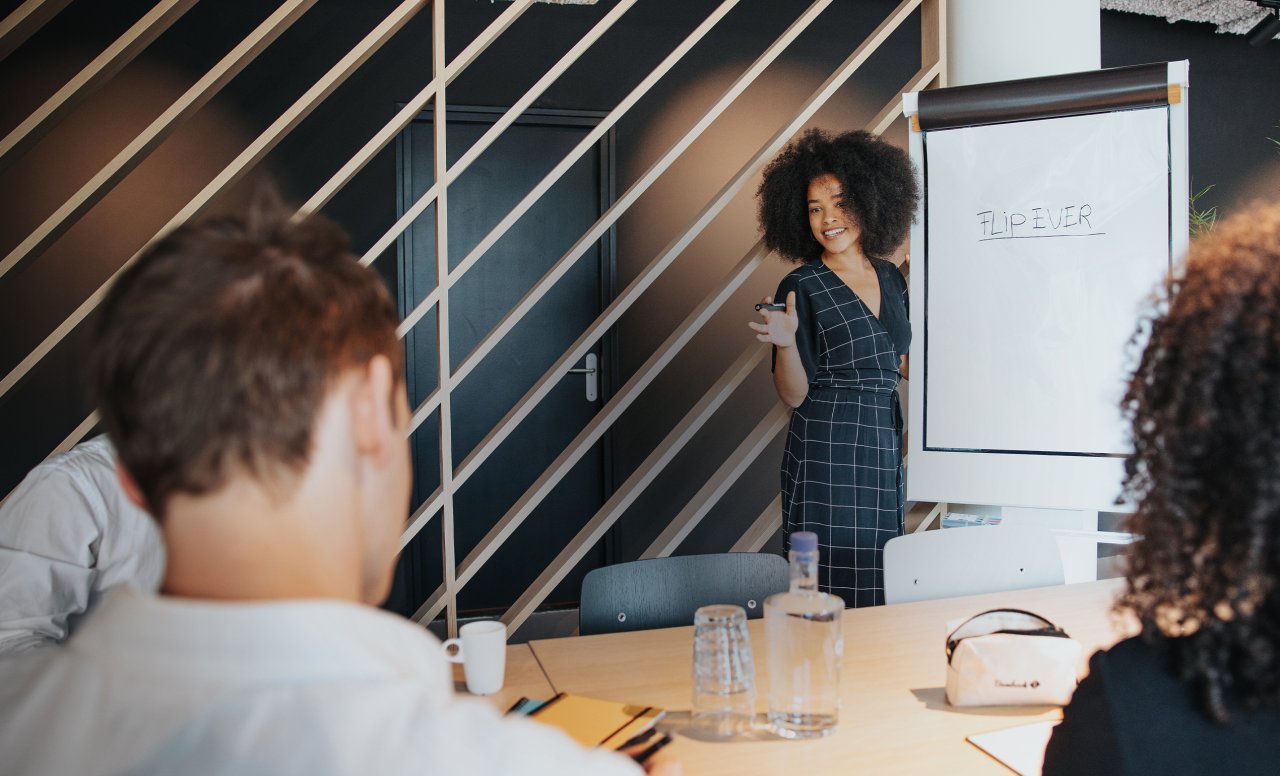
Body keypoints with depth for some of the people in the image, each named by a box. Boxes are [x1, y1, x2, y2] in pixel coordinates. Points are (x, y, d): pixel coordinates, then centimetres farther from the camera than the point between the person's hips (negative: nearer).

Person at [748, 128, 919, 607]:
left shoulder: (889, 278, 11)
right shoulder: (802, 287, -6)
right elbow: (794, 394, -8)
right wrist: (785, 342, -24)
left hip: (884, 448, 6)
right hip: (825, 455, -6)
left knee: (880, 590, 9)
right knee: (833, 592, -7)